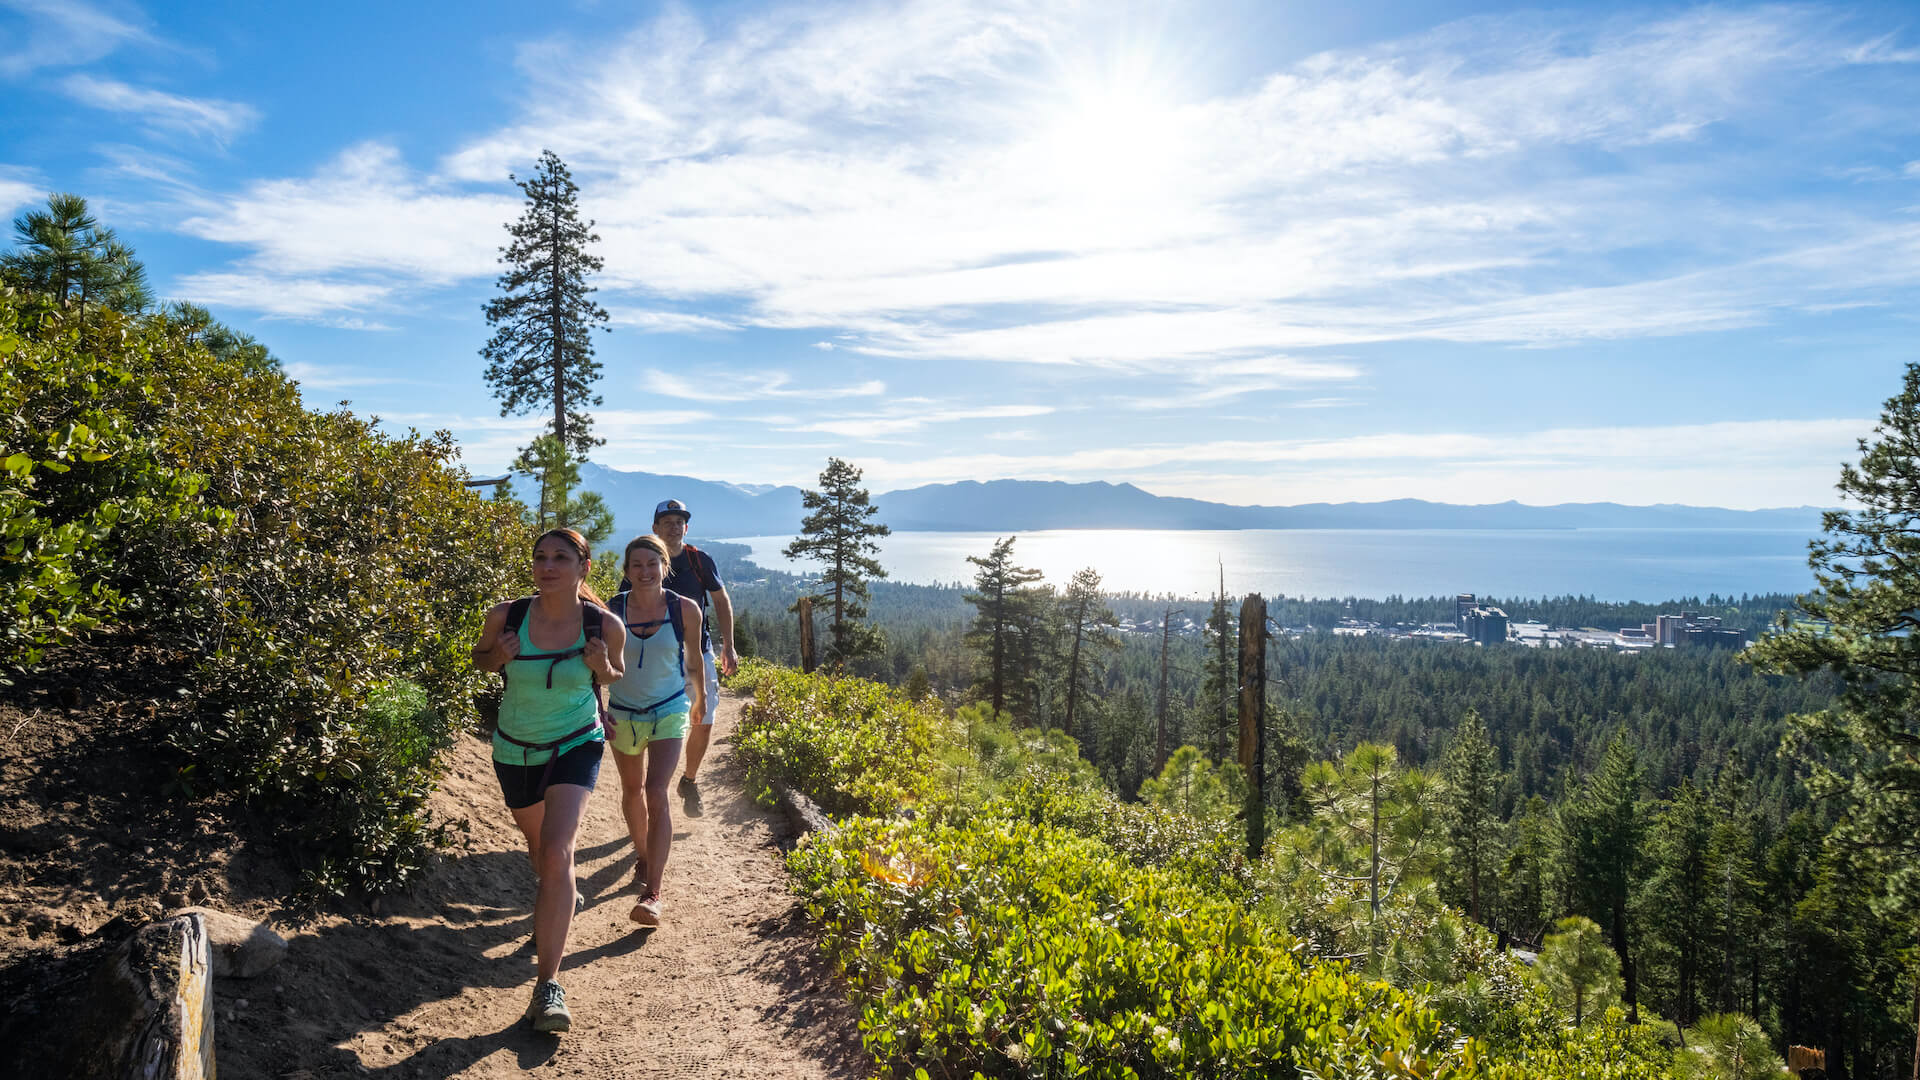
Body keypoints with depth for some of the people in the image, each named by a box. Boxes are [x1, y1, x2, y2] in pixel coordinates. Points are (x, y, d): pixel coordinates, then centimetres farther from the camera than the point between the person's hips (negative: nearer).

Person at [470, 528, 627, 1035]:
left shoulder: (606, 626, -18)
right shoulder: (507, 616, -17)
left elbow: (615, 675, 3)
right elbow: (479, 657, 4)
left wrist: (603, 668, -21)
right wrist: (498, 657, -19)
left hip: (576, 747, -3)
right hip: (515, 750, 3)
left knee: (556, 852, -21)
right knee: (539, 847, 24)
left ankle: (548, 985, -14)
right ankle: (562, 901, 59)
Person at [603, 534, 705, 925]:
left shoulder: (685, 610, -11)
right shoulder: (612, 610, -11)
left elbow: (693, 656, 6)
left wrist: (700, 694, 19)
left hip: (669, 710, -2)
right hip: (623, 713, 2)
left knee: (657, 793, -15)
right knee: (632, 790, 19)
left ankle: (652, 894, -12)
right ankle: (642, 855, 45)